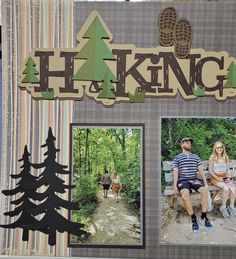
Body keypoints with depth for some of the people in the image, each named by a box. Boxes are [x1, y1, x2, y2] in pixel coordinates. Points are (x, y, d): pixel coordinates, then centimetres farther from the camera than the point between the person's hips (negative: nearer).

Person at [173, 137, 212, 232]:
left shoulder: (195, 156, 18)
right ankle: (193, 218, -24)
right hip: (183, 180, -3)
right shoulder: (177, 157, 10)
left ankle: (203, 216, -16)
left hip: (194, 180, 3)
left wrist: (205, 182, 0)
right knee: (185, 193, -36)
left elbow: (201, 170, 12)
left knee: (204, 190, -29)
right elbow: (175, 172, 2)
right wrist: (175, 186, -9)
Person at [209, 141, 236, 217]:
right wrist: (218, 178, -13)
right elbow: (210, 171, -4)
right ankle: (223, 207, -15)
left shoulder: (226, 157, 10)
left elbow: (227, 170, 15)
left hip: (224, 178, 4)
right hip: (215, 178, -4)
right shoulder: (212, 158, -3)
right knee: (226, 188, -32)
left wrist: (228, 177, -3)